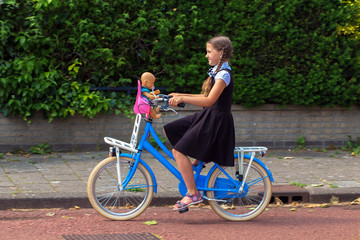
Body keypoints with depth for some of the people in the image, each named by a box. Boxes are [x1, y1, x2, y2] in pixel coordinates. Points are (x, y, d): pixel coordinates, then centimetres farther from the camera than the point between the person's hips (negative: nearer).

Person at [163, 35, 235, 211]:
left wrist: (182, 98, -30)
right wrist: (179, 95, 14)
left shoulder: (224, 74, -17)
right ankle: (199, 159, 14)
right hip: (206, 117, 10)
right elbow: (205, 97, 19)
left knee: (178, 150, -17)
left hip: (216, 121, -10)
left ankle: (193, 194, -12)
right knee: (169, 130, 9)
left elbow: (209, 100, -27)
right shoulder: (217, 72, 14)